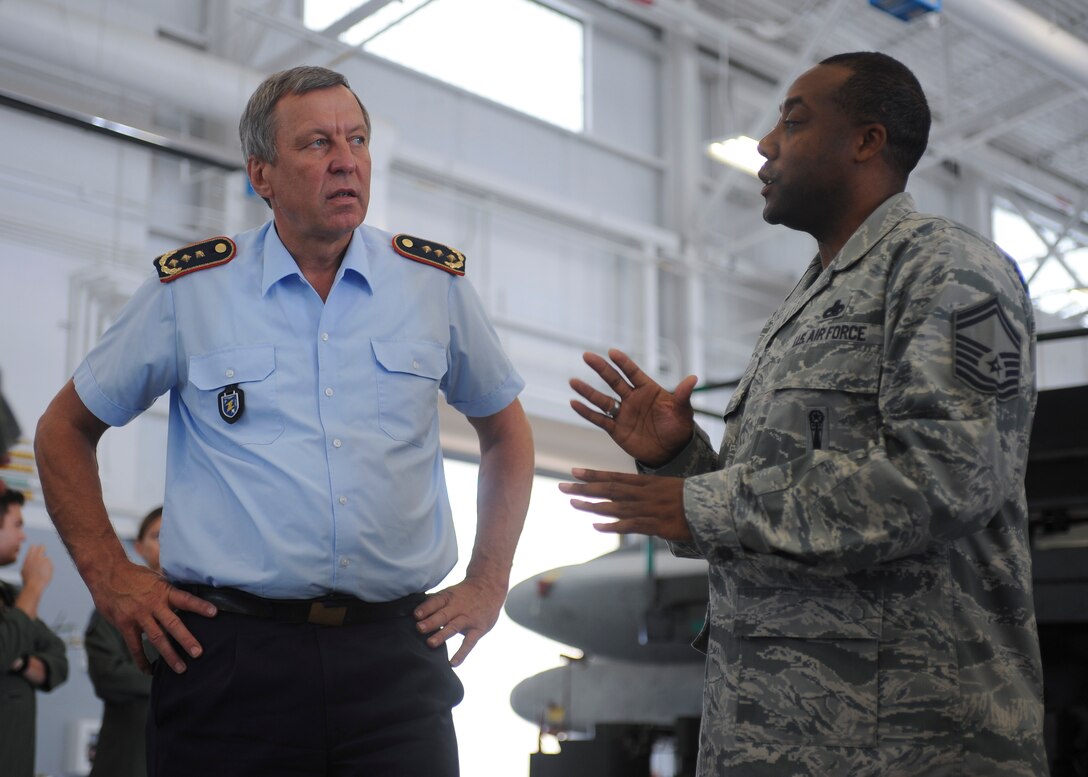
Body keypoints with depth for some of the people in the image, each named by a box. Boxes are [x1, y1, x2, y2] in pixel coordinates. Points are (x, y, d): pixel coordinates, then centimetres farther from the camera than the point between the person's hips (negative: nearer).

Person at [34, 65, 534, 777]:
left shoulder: (437, 283, 6)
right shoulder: (190, 289, 2)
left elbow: (506, 428, 19)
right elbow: (66, 428, 12)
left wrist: (489, 582, 12)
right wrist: (108, 572, 3)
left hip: (394, 658, 2)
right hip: (228, 657, -1)